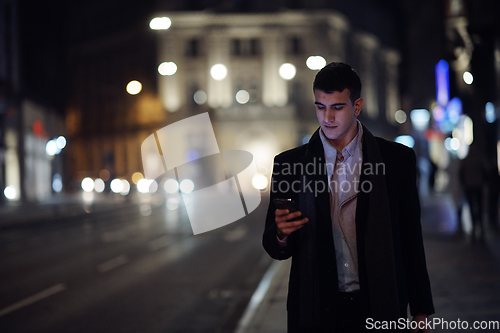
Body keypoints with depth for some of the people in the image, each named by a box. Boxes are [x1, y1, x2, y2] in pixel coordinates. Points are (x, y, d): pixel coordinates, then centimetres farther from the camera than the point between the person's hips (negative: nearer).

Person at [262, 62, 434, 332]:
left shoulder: (397, 159, 1)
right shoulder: (290, 163, 2)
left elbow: (411, 240, 4)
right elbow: (274, 248, 5)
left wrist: (420, 310, 2)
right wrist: (281, 235, -18)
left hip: (378, 310, -1)